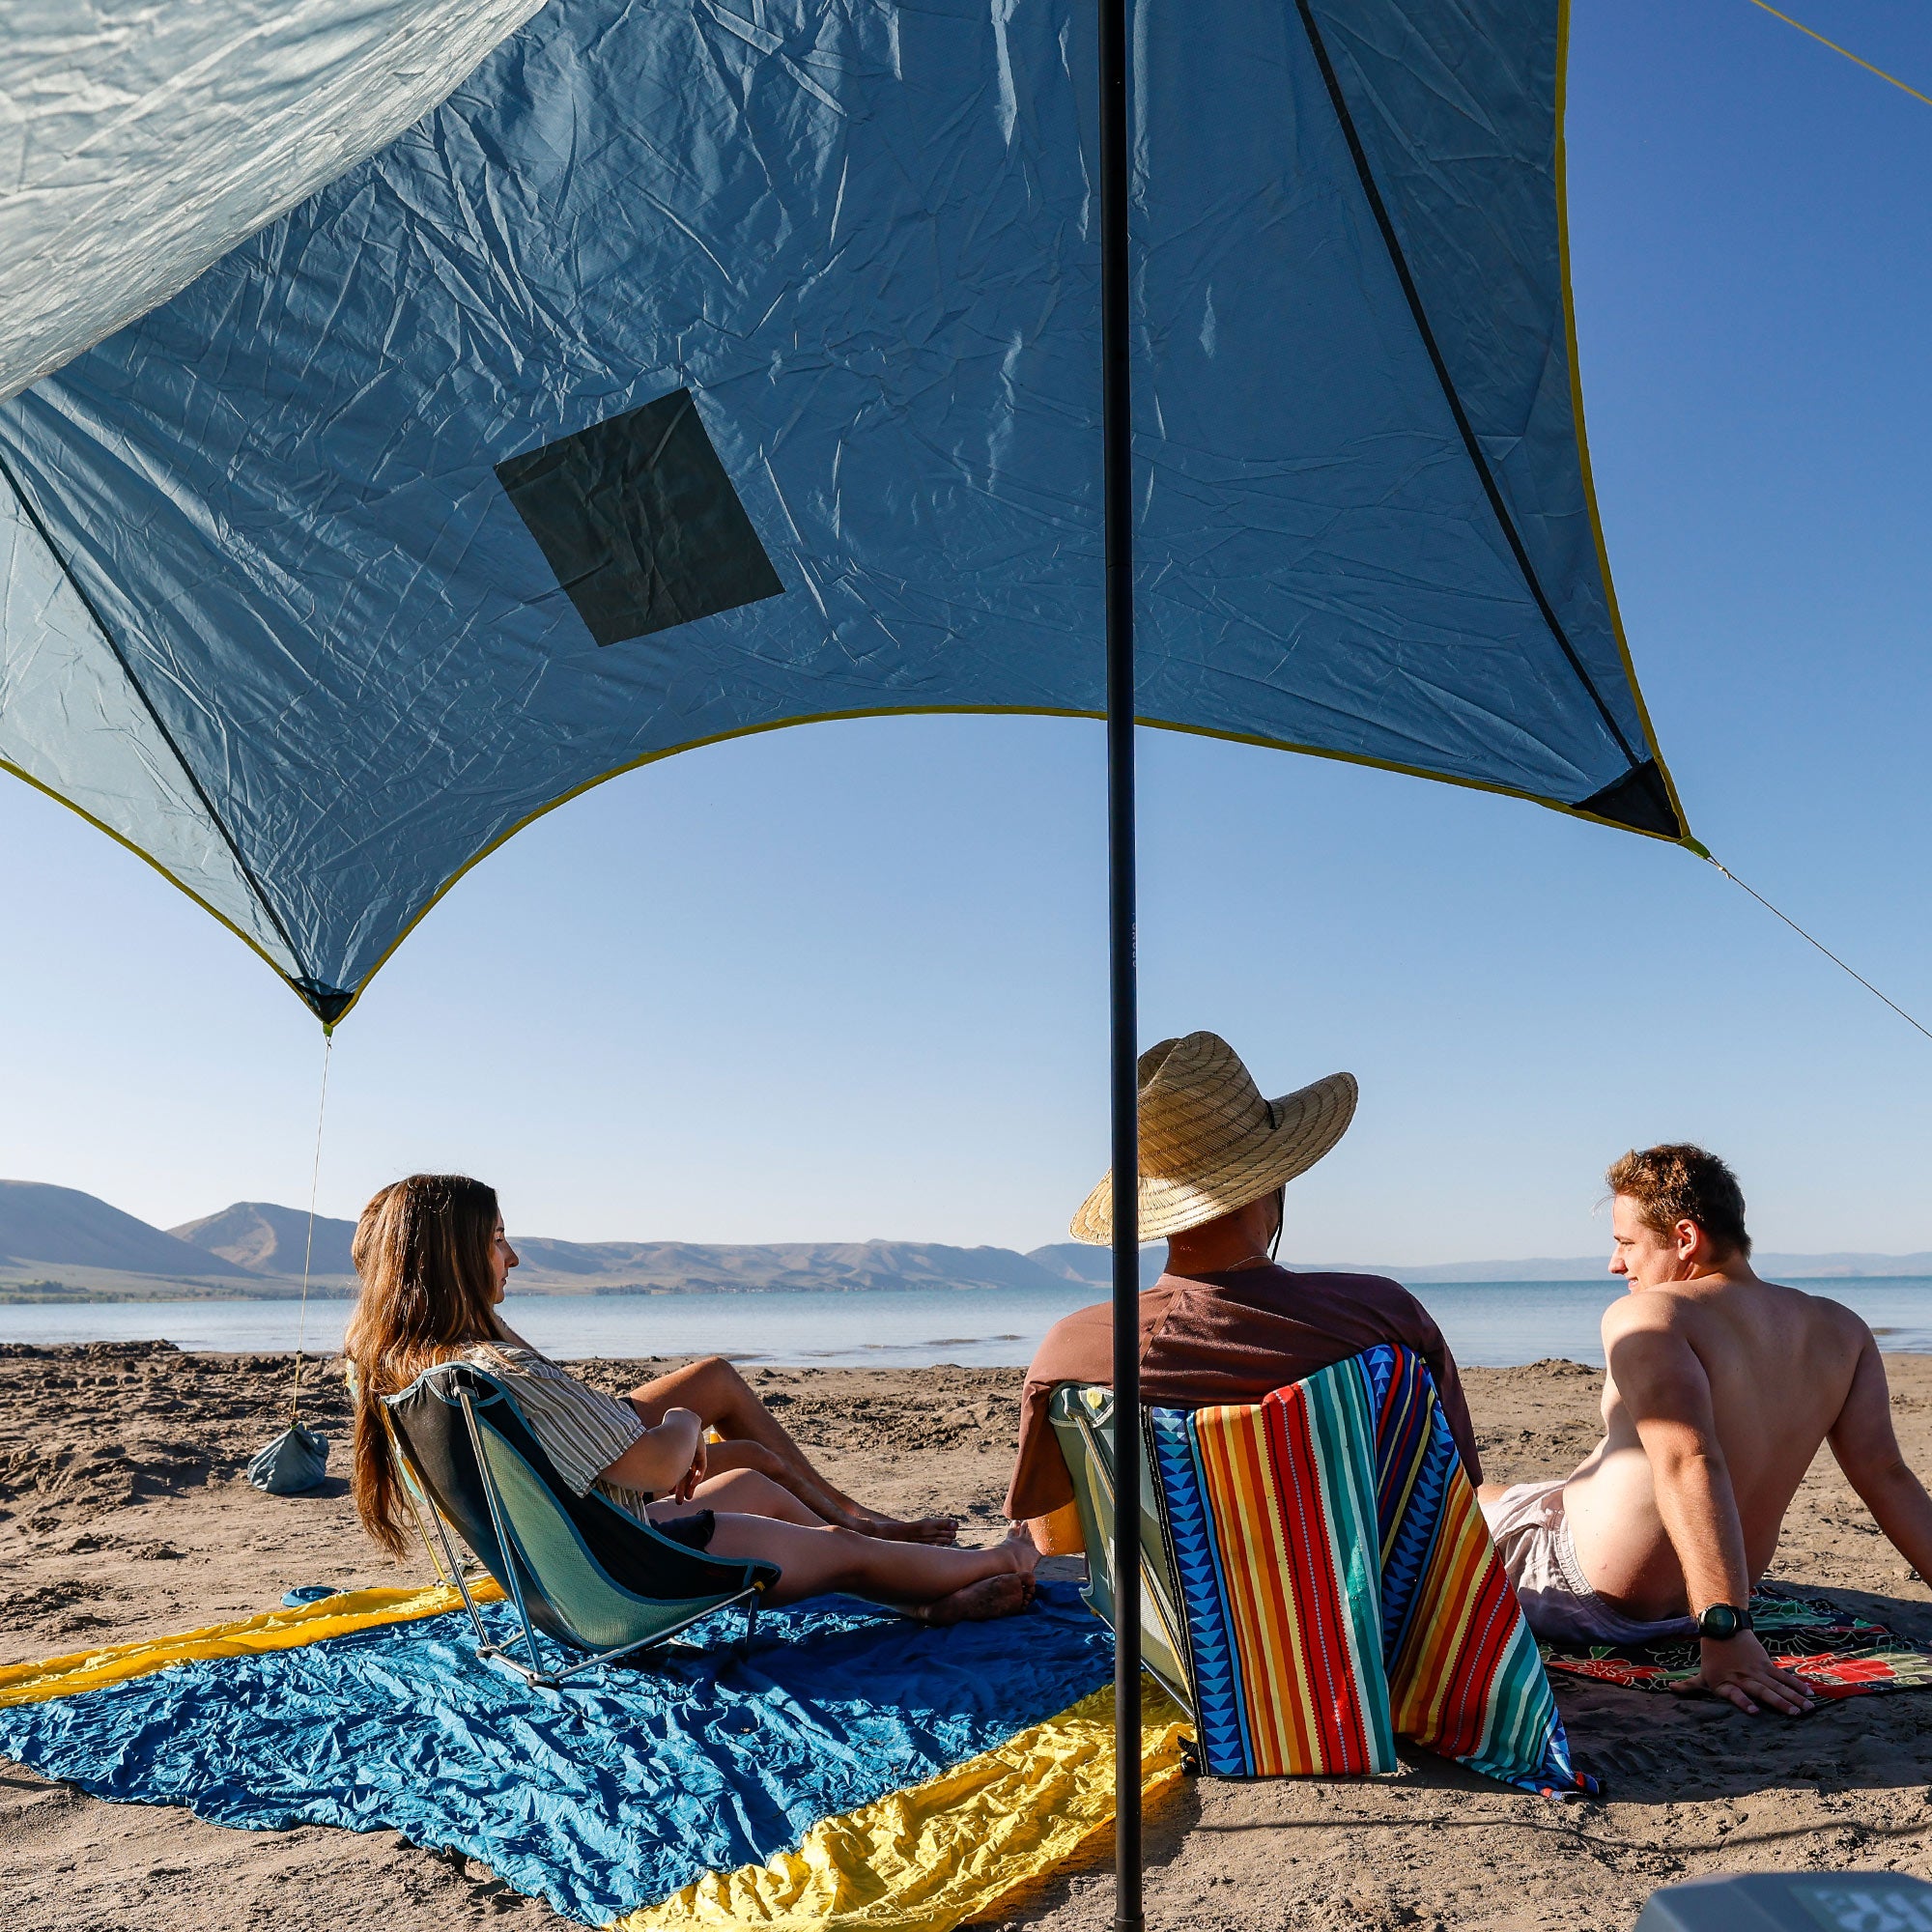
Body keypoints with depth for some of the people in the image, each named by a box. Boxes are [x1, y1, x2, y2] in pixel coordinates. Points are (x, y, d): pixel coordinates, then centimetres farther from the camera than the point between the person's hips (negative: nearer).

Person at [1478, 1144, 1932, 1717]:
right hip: (1685, 1613, 8)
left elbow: (1689, 1462, -35)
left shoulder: (1646, 1314, -23)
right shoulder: (1841, 1330, -2)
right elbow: (1885, 1475, -5)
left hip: (1593, 1602, -8)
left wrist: (1723, 1629, -37)